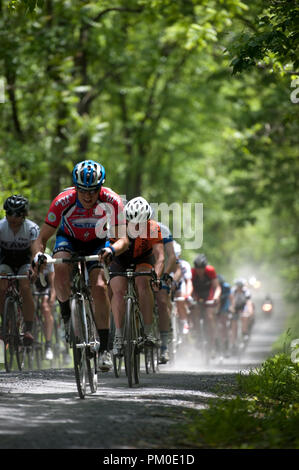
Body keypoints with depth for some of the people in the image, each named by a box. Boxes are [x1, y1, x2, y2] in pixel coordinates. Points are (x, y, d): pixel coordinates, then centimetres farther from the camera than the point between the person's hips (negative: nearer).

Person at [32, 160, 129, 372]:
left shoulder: (111, 201, -30)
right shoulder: (63, 201, -31)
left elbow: (123, 239, -30)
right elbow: (43, 237, -22)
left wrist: (111, 250, -52)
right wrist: (39, 253, -43)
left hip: (97, 243, 0)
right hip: (69, 239, 0)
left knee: (99, 287, -21)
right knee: (61, 268, -33)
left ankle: (105, 348, -12)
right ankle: (66, 316, -8)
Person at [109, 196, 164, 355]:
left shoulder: (153, 228, -29)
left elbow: (159, 256, -36)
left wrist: (156, 276, -53)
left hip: (143, 259, -1)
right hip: (120, 259, 1)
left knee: (143, 283, -29)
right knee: (118, 290, -24)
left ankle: (148, 331, -25)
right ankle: (118, 336, -20)